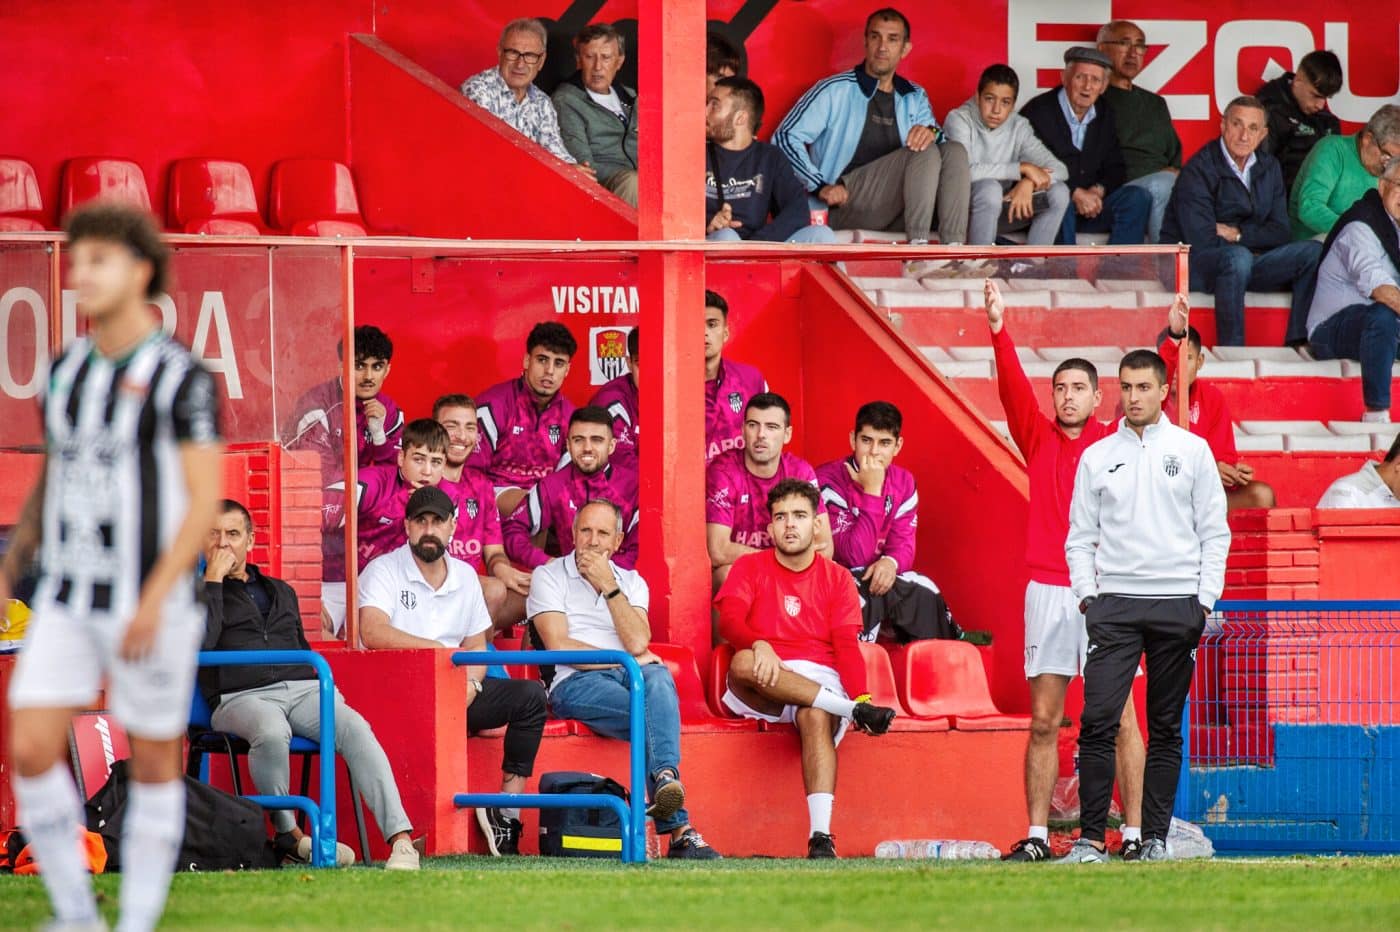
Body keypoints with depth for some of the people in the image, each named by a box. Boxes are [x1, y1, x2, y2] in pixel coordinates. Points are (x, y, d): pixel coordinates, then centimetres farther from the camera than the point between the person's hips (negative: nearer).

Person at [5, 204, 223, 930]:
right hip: (65, 602, 5)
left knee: (153, 763, 5)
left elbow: (204, 501, -13)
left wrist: (155, 599, -21)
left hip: (151, 603, -5)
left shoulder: (181, 377, -9)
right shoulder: (66, 371, 9)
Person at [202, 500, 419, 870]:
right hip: (242, 696, -4)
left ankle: (401, 838, -41)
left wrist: (325, 688, 16)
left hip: (302, 688, 4)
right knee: (272, 732, -41)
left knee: (354, 727, -28)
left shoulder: (280, 592, 30)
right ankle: (287, 835, -21)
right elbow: (201, 643, -7)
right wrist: (214, 579, -3)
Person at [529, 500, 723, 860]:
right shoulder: (549, 576, 12)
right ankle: (679, 828, -48)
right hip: (575, 682, -3)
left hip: (633, 680, 3)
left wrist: (609, 587, -1)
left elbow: (638, 643, 3)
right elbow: (559, 647, -2)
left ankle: (665, 777, -58)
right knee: (659, 713, -35)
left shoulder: (631, 582, 22)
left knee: (658, 676, -38)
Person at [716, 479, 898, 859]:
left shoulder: (836, 579, 15)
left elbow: (846, 645, 4)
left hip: (819, 679, 0)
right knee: (743, 664, -37)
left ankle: (821, 838, -51)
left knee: (816, 717, -38)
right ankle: (851, 710, -36)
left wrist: (862, 695, -16)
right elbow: (729, 621, -4)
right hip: (763, 688, 0)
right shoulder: (749, 568, 13)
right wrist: (760, 644, -28)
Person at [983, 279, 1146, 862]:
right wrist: (998, 330, -15)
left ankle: (1134, 832, -1)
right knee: (1043, 721, 2)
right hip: (1048, 591, 2)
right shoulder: (1038, 438, 10)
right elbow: (1014, 388, -2)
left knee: (1119, 716, -2)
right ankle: (1037, 835, 3)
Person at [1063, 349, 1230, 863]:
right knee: (1098, 720, -11)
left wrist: (1205, 599, -2)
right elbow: (1080, 536, 12)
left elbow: (1214, 531, 6)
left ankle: (1155, 836, 9)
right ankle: (1091, 837, -10)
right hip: (1114, 605, 0)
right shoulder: (1097, 457, 9)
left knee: (1166, 728, 4)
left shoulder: (1192, 451, 6)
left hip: (1177, 603, 0)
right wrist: (1086, 593, -2)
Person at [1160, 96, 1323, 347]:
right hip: (1195, 266, -7)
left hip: (1245, 261, 7)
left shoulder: (1268, 168, 8)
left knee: (1312, 252, -11)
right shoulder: (1198, 171, -14)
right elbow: (1202, 242, -21)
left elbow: (1279, 232, 5)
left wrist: (1238, 234, -10)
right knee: (1236, 257, -39)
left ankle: (1298, 343, -18)